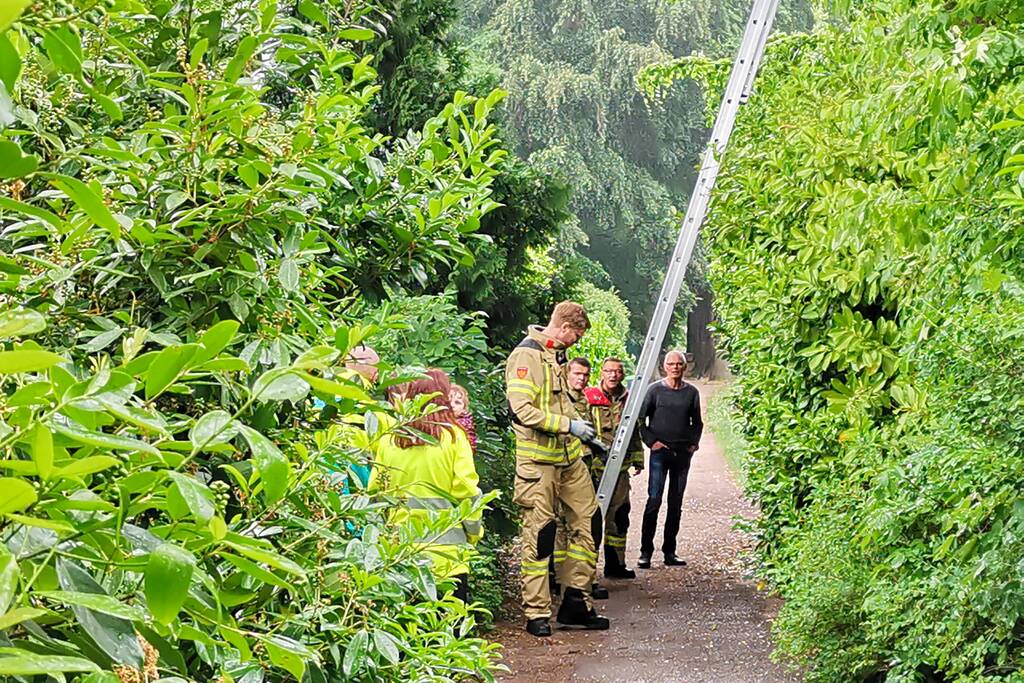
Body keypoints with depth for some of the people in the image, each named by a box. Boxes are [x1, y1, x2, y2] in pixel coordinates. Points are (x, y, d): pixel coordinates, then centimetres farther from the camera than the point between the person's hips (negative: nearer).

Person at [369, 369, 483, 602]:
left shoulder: (387, 439, 3)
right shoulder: (452, 437, -5)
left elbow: (375, 491, 7)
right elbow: (467, 493, -5)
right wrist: (474, 533, 10)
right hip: (446, 552, -3)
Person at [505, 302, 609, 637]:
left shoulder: (556, 355, 16)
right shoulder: (527, 356, -12)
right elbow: (522, 409, -22)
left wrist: (584, 431, 22)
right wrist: (569, 425, -19)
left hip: (569, 457, 9)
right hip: (538, 460, -9)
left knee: (587, 522, 7)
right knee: (539, 535, -3)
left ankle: (576, 602, 15)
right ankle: (537, 614, 3)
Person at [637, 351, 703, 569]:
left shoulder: (691, 393, 10)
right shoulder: (655, 390, 0)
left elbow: (697, 423, 21)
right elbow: (639, 418, 1)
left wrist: (694, 443, 8)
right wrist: (651, 441, -6)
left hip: (683, 453, 4)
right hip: (660, 451, -4)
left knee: (676, 504, 7)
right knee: (654, 500, -9)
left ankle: (669, 552, 12)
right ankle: (645, 552, -7)